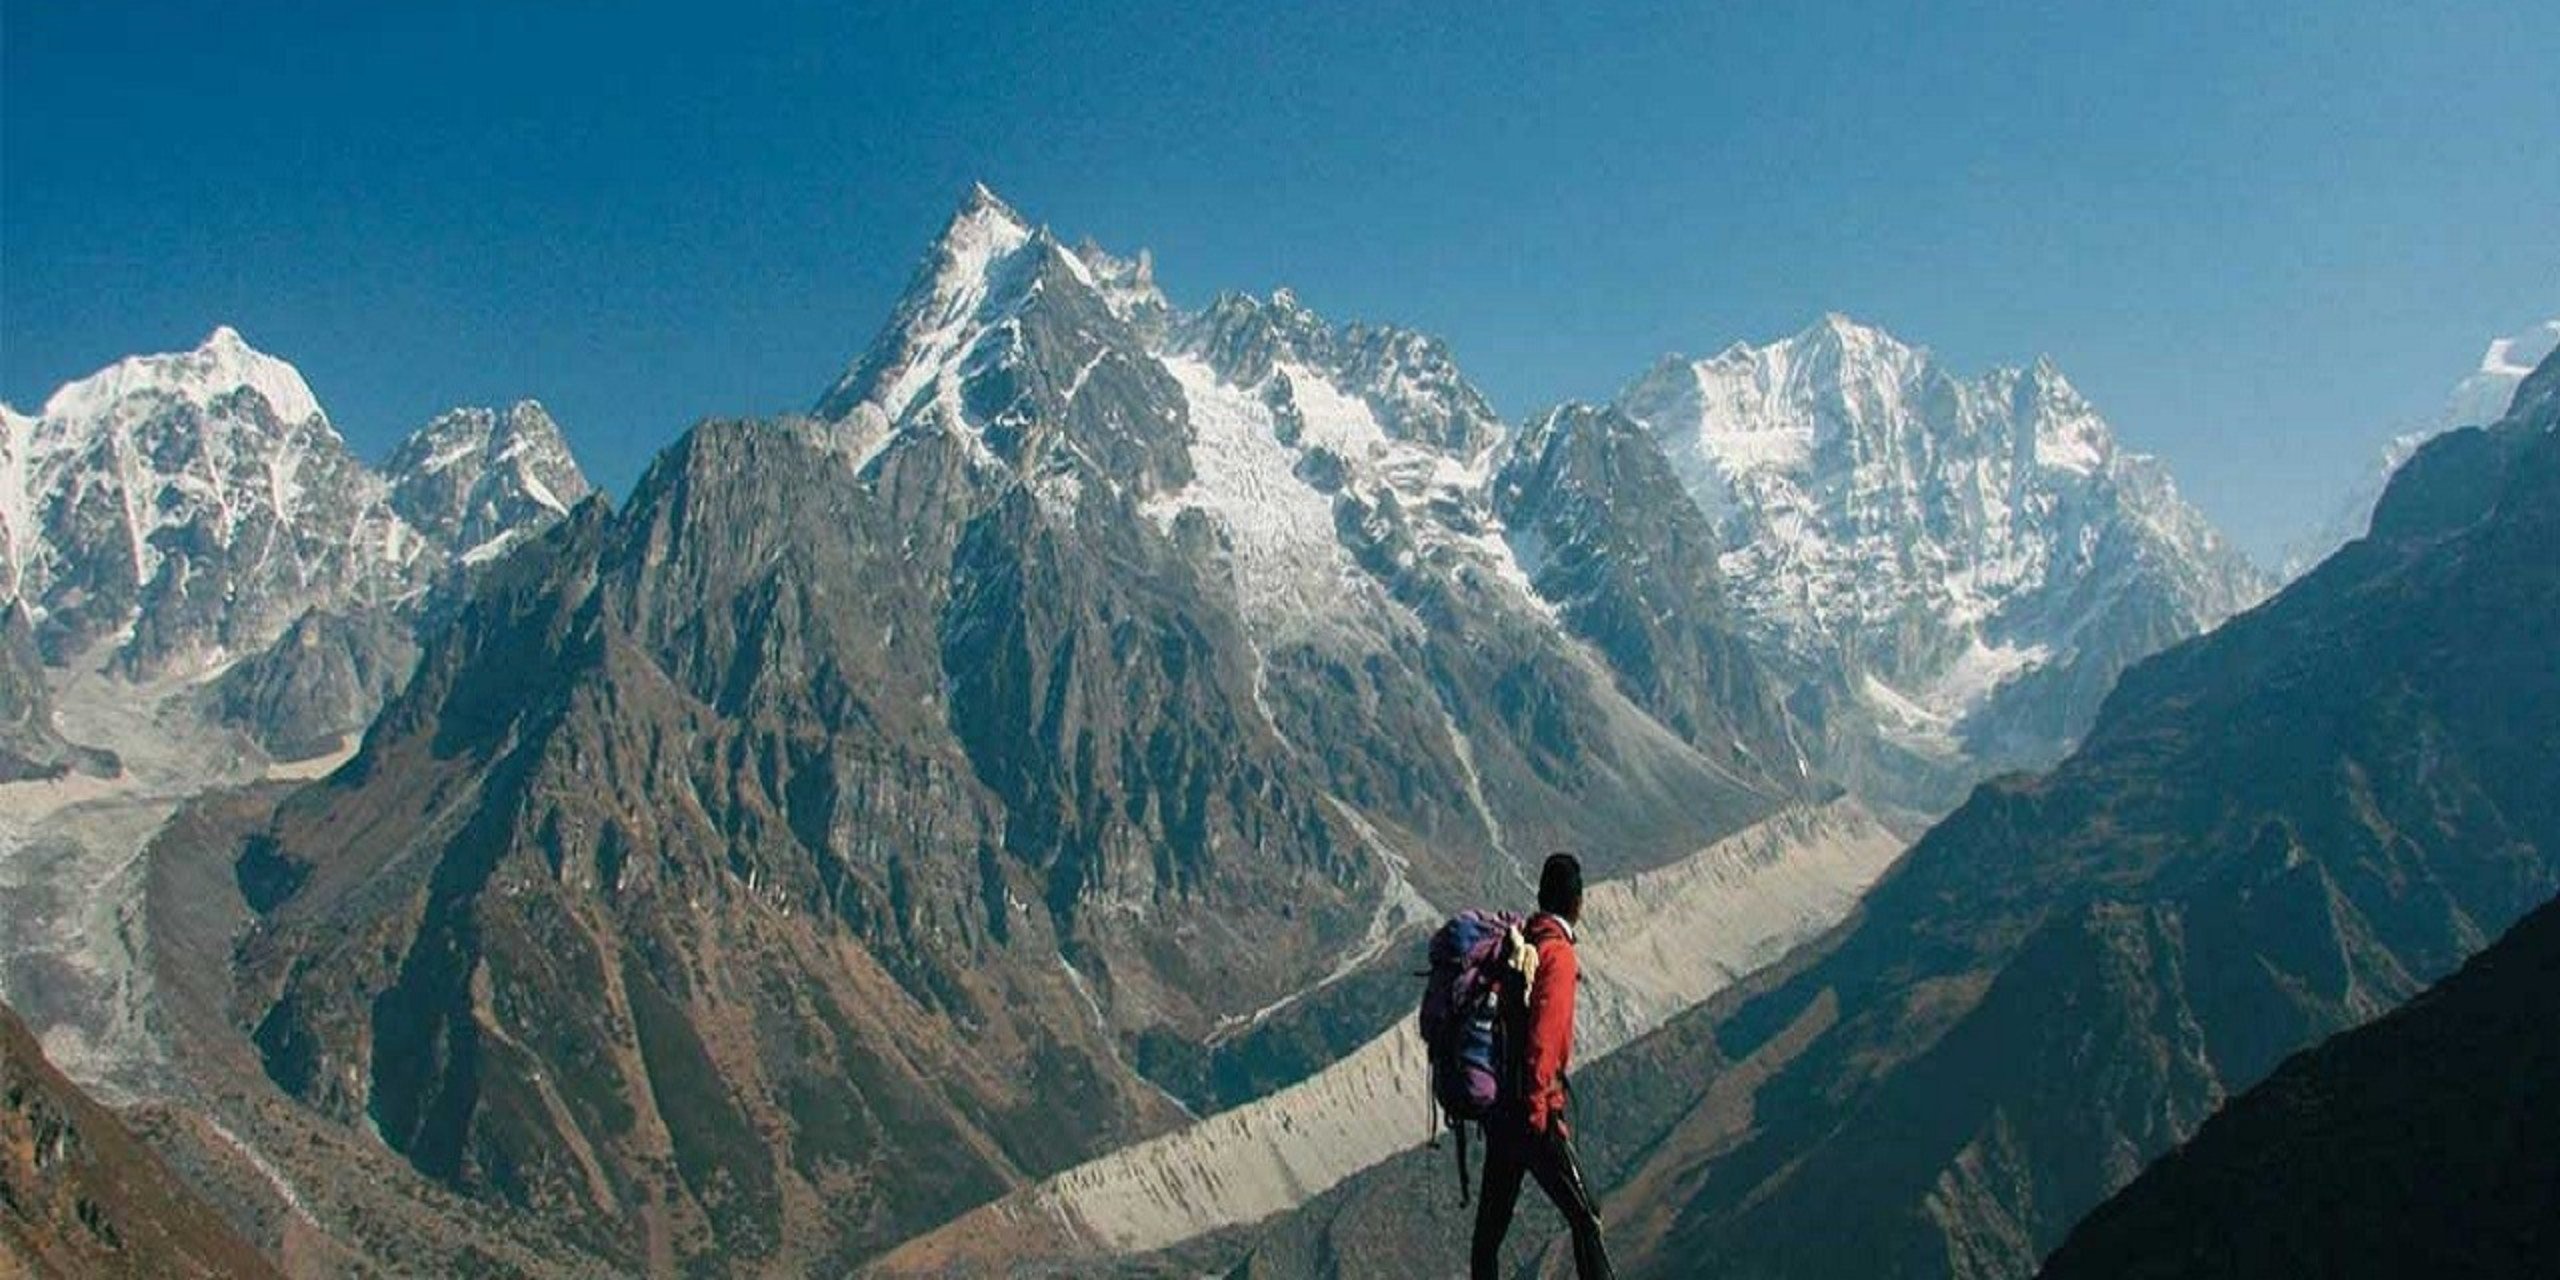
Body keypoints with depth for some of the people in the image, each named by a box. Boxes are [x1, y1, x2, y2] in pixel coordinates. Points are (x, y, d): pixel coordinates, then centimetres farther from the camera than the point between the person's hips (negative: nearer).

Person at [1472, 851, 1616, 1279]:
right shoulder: (1557, 953, -12)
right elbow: (1543, 1037, -20)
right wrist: (1537, 1108, -18)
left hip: (1496, 1104, 9)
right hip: (1533, 1113, -9)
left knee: (1491, 1222, 14)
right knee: (1585, 1219, -3)